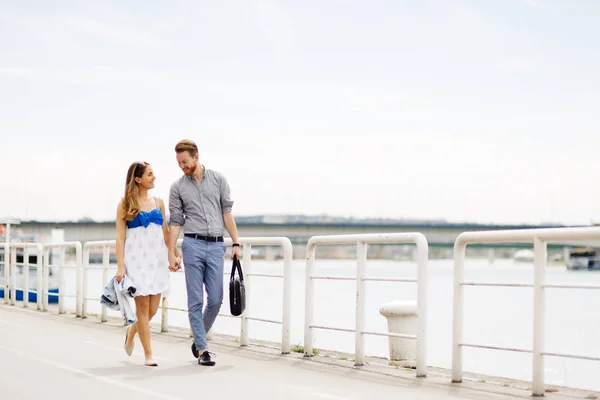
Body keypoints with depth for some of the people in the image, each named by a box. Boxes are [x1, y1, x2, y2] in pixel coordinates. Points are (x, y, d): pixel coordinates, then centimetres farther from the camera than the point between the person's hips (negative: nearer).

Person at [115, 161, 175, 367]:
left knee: (153, 309, 4)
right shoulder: (125, 204, -2)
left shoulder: (158, 202, 11)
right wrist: (120, 266, -11)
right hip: (137, 258, -4)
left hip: (157, 258, 4)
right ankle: (148, 354, 6)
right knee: (143, 307, -3)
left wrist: (174, 254, 14)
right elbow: (120, 236, -4)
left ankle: (131, 331, 34)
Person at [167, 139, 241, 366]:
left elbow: (227, 212, 6)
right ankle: (202, 349, 4)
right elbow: (175, 222, 5)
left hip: (216, 246, 1)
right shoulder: (177, 187, 6)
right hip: (193, 245, -1)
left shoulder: (218, 179, 7)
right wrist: (171, 254, -1)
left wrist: (236, 243, 0)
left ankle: (199, 338, 22)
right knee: (196, 300, -2)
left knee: (215, 300, 0)